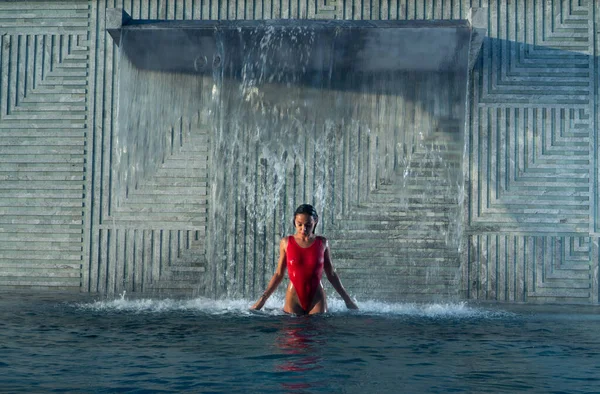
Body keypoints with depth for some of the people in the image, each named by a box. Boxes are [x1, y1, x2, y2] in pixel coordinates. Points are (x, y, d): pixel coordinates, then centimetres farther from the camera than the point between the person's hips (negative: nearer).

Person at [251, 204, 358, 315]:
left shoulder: (322, 243, 2)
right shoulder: (286, 243, 1)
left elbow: (331, 274, 11)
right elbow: (279, 274, 7)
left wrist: (346, 299, 11)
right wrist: (263, 298, 2)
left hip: (317, 300, 0)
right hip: (293, 300, 0)